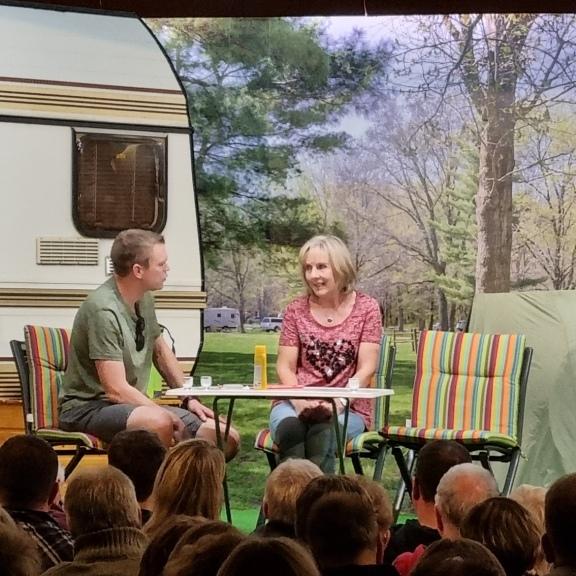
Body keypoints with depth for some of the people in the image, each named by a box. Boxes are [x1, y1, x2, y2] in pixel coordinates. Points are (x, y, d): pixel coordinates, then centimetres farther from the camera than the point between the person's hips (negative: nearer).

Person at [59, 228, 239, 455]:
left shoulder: (144, 298, 6)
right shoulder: (103, 310, -21)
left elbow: (160, 351, 22)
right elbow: (117, 390, -24)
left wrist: (189, 398, 14)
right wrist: (175, 421, -21)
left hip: (134, 404, 8)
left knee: (227, 438, -8)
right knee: (159, 423, -39)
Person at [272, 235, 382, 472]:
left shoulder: (367, 308, 5)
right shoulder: (296, 310, 11)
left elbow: (366, 370, -1)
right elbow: (285, 367, 7)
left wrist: (338, 403, -16)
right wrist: (299, 400, -13)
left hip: (347, 407, -1)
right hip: (297, 403, 1)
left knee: (323, 430, -36)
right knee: (289, 427, -34)